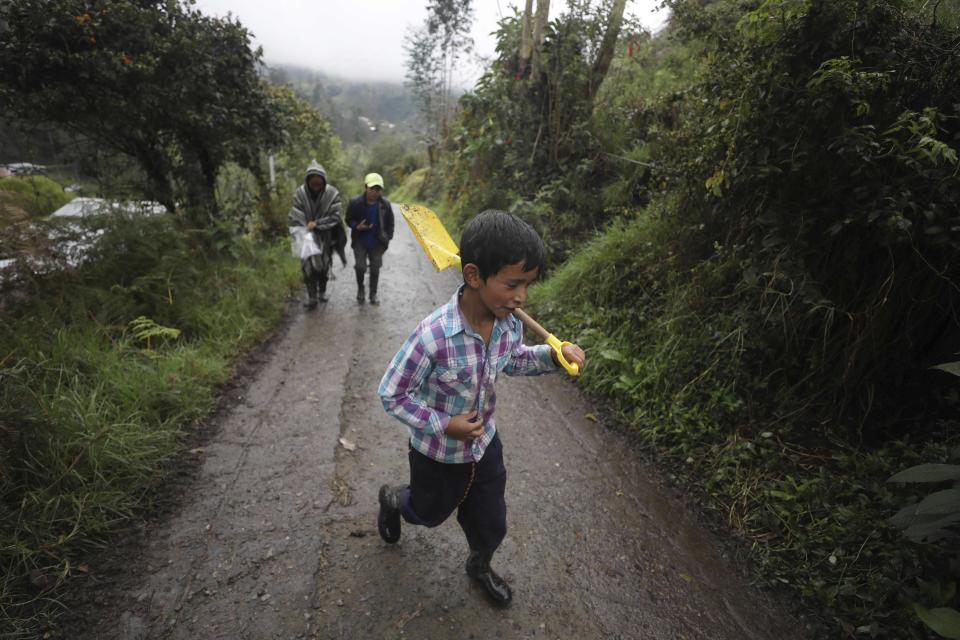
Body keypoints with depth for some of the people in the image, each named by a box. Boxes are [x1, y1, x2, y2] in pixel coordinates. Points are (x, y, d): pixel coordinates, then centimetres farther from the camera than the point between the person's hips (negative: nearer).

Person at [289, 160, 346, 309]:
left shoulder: (332, 193, -15)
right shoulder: (299, 193, -12)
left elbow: (335, 216, -14)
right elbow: (295, 217, -11)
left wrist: (317, 223, -23)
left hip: (325, 236, 1)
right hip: (307, 236, 0)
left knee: (324, 264, 14)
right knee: (308, 265, -6)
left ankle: (322, 291, 35)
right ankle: (311, 297, 4)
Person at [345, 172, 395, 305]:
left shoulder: (385, 204, -8)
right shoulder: (355, 202, -13)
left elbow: (390, 223, 5)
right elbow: (349, 220, -1)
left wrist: (388, 237, -1)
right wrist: (357, 227, -20)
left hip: (377, 243, 2)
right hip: (360, 242, -1)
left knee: (375, 269, 9)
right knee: (360, 267, -4)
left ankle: (373, 294, 25)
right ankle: (360, 289, 25)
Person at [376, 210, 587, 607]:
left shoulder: (509, 324, -17)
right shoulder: (434, 336, -36)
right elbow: (391, 395, -23)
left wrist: (553, 355, -12)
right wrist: (444, 425, -25)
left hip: (485, 444, 5)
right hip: (438, 453, -4)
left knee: (492, 523, 23)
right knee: (430, 514, 26)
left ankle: (479, 566, 57)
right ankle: (392, 498, 61)